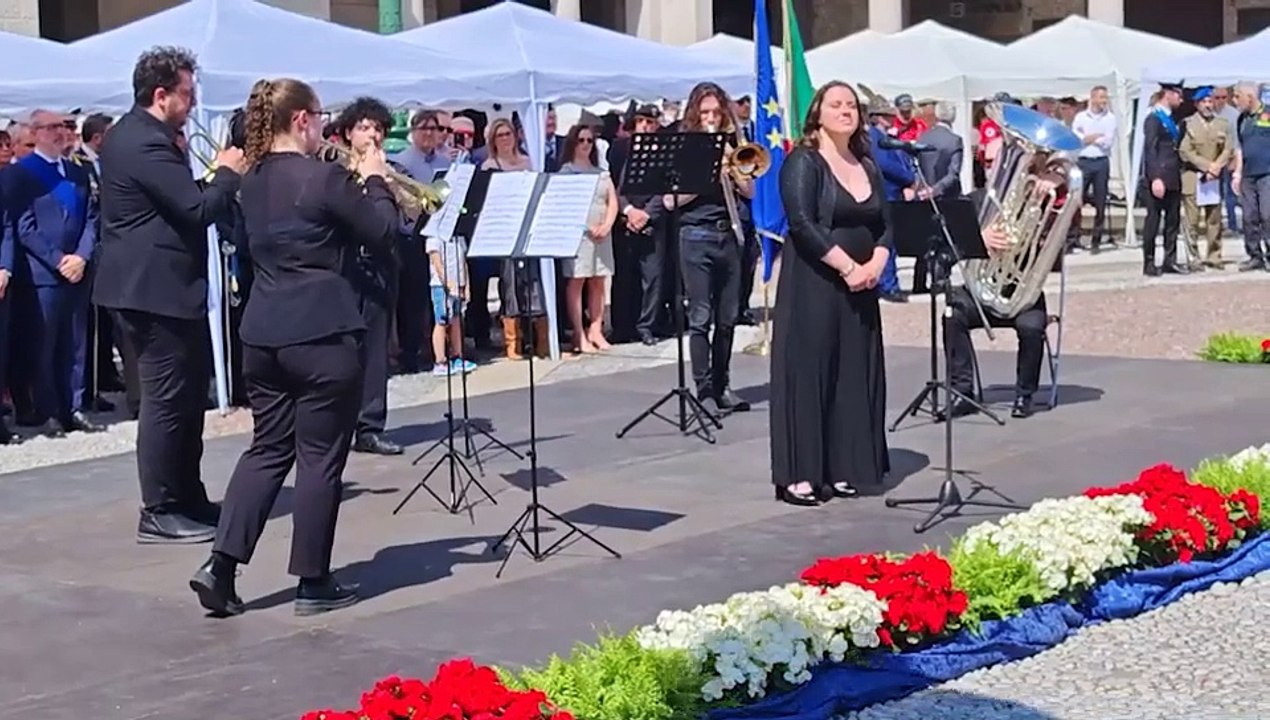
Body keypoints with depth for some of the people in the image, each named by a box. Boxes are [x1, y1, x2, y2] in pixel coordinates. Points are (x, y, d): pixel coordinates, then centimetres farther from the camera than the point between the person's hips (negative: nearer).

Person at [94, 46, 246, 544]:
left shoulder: (131, 133, 14)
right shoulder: (147, 144, -20)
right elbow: (198, 209, -23)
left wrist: (218, 174, 11)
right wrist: (228, 173, -6)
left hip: (153, 283, 11)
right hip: (156, 288, -11)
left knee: (187, 395, 16)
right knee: (168, 400, -5)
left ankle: (188, 498, 24)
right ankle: (159, 513, 1)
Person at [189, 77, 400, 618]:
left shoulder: (254, 181, 10)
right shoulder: (324, 177, -14)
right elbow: (382, 233, -5)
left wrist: (356, 183, 18)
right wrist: (375, 181, 9)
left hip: (262, 333, 7)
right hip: (322, 333, -7)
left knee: (267, 448, 14)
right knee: (320, 457, 2)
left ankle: (220, 565, 5)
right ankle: (314, 582, 9)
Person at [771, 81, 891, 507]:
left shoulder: (868, 167, 14)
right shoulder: (803, 163, -6)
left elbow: (885, 224, 13)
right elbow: (802, 224, -17)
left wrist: (876, 263, -7)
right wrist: (847, 266, -18)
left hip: (860, 287, 7)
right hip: (813, 286, -7)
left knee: (854, 373, 6)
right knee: (808, 371, -6)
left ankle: (841, 469, 13)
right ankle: (798, 474, -3)